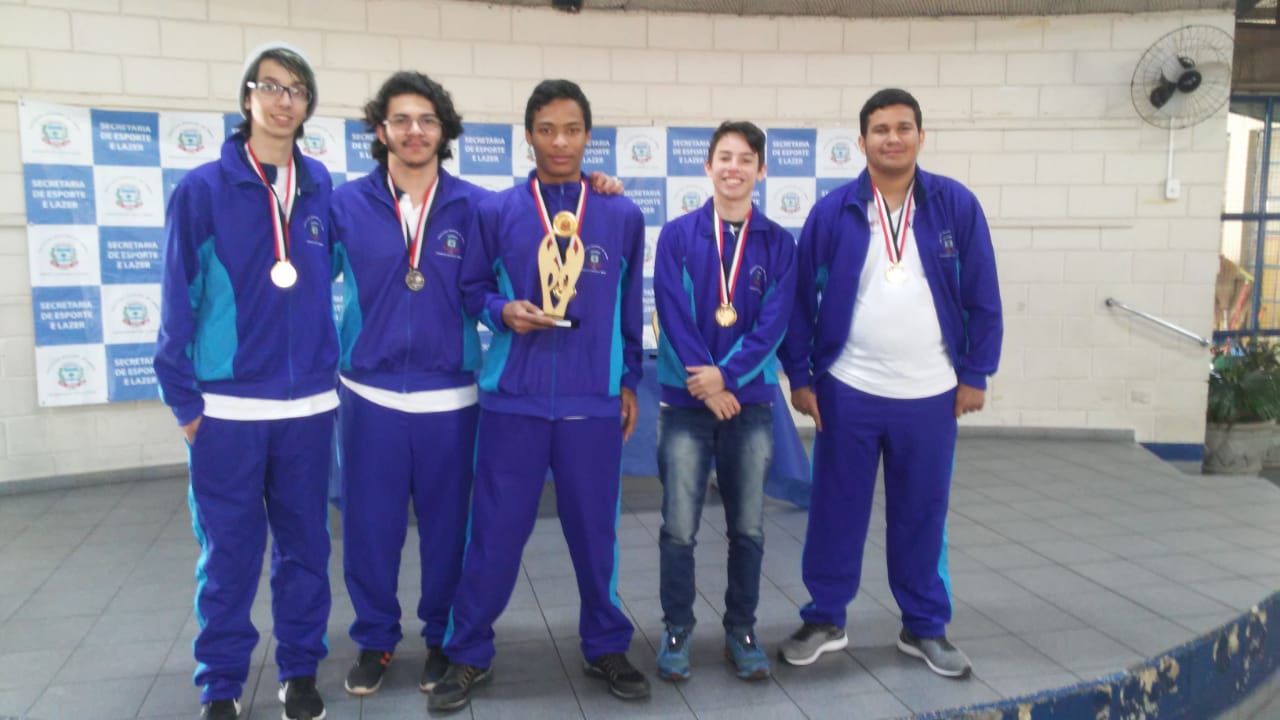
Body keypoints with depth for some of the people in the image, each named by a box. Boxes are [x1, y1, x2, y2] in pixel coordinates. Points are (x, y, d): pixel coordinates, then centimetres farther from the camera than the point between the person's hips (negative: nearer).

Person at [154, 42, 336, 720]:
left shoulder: (320, 186, 6)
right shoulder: (202, 188, -3)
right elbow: (179, 298, -3)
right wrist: (182, 397, -5)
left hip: (310, 403, 3)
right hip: (226, 406, -3)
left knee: (304, 544, 11)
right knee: (230, 551, 5)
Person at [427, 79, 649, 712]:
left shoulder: (623, 216, 5)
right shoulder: (495, 212, 2)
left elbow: (630, 307, 11)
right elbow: (470, 289, 9)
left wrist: (630, 382, 12)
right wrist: (503, 310, -12)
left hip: (594, 401, 1)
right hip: (512, 398, 0)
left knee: (595, 530, 9)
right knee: (495, 530, 5)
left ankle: (607, 647, 28)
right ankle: (468, 655, 22)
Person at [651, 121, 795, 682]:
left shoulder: (777, 244, 4)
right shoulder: (677, 235, 0)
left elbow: (774, 322, -4)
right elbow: (673, 315, -7)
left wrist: (726, 375, -16)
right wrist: (708, 387, -13)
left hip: (751, 402, 1)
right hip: (686, 402, -1)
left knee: (748, 528, 9)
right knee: (679, 528, 2)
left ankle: (741, 630, 25)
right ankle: (677, 630, 20)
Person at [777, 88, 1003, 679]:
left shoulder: (957, 205, -2)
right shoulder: (833, 211, -4)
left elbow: (982, 297, 2)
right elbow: (801, 297, 0)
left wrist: (975, 374, 1)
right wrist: (799, 376, -2)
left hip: (931, 394, 1)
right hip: (847, 390, 0)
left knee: (922, 515, 12)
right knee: (836, 510, 9)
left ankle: (925, 627, 29)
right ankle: (824, 620, 25)